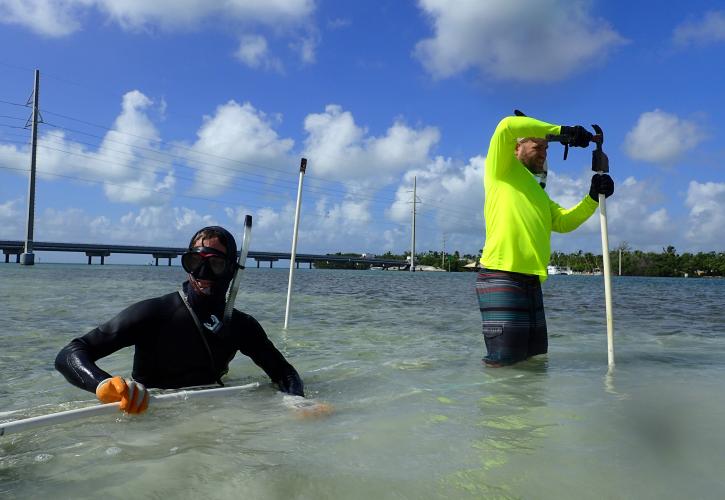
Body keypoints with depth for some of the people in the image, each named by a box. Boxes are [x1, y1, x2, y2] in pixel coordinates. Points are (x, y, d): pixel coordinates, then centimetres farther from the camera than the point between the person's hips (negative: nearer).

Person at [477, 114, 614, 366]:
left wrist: (593, 198, 1)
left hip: (532, 282, 9)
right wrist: (562, 130, -6)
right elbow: (507, 126, -11)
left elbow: (564, 222, 16)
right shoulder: (502, 171, 5)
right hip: (501, 278, -9)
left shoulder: (539, 192, 28)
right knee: (504, 362, -9)